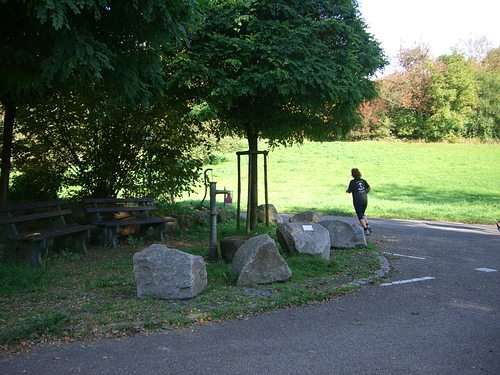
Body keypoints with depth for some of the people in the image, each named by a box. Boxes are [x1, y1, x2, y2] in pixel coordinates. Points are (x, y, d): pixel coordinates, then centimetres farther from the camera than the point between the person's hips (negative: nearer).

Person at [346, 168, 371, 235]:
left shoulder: (352, 182, -11)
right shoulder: (363, 181, 4)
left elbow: (349, 191, -9)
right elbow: (369, 188, 3)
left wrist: (347, 190, 13)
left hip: (357, 201, -5)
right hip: (365, 200, 5)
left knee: (360, 216, 2)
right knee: (362, 214, 23)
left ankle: (366, 229, -3)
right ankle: (368, 226, 9)